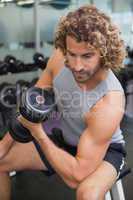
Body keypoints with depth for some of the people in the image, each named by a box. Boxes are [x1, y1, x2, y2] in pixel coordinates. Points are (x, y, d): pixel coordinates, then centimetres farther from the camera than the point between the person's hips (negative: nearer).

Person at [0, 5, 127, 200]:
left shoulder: (109, 104, -37)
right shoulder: (60, 58, -22)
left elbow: (78, 174, -32)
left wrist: (37, 132, -31)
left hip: (105, 149, -4)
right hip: (61, 138, 5)